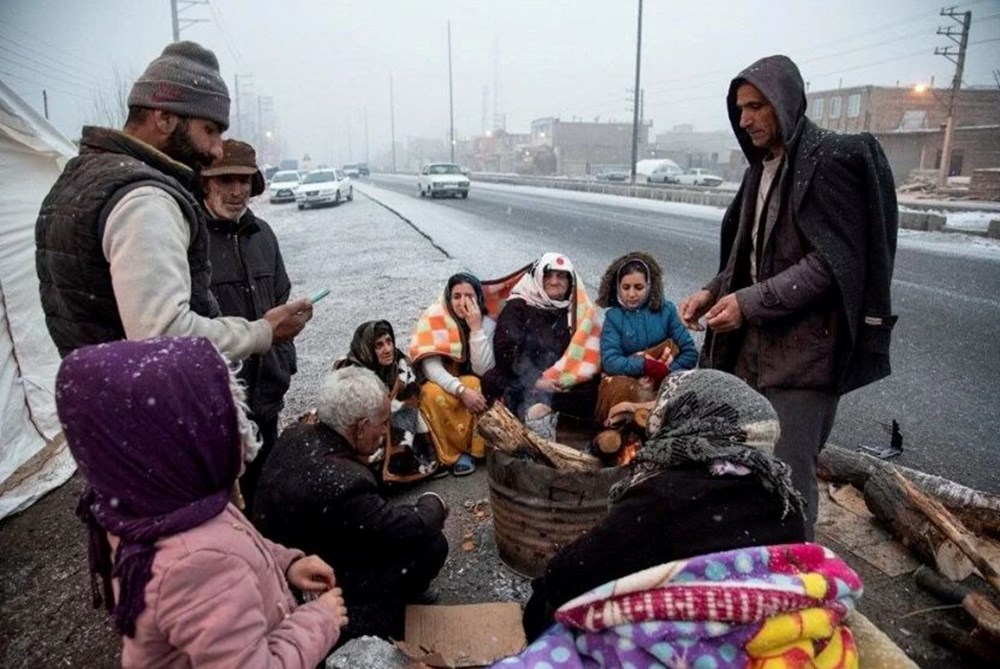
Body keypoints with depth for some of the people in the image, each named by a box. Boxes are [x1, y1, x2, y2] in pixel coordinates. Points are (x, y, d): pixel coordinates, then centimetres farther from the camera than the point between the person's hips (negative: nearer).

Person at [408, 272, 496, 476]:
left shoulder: (487, 324, -11)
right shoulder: (434, 318, -16)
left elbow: (483, 370, -22)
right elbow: (430, 367, -24)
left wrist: (476, 328, -29)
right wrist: (461, 390, -37)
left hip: (472, 385, 2)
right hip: (440, 383, -1)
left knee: (477, 385, -32)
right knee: (432, 394, -34)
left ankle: (481, 447, -12)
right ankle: (454, 454, -16)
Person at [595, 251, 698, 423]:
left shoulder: (666, 310, 3)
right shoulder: (614, 316, 0)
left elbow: (690, 353, -1)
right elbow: (610, 361, -12)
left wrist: (663, 373, -16)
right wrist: (649, 366, -23)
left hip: (663, 382, 1)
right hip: (627, 379, -1)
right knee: (618, 388, -35)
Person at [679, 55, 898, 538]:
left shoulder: (832, 159, -9)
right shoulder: (763, 166, 16)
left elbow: (831, 261, -15)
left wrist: (749, 302, -19)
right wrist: (713, 292, 2)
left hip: (805, 349, -7)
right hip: (755, 345, 8)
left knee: (787, 477, -5)